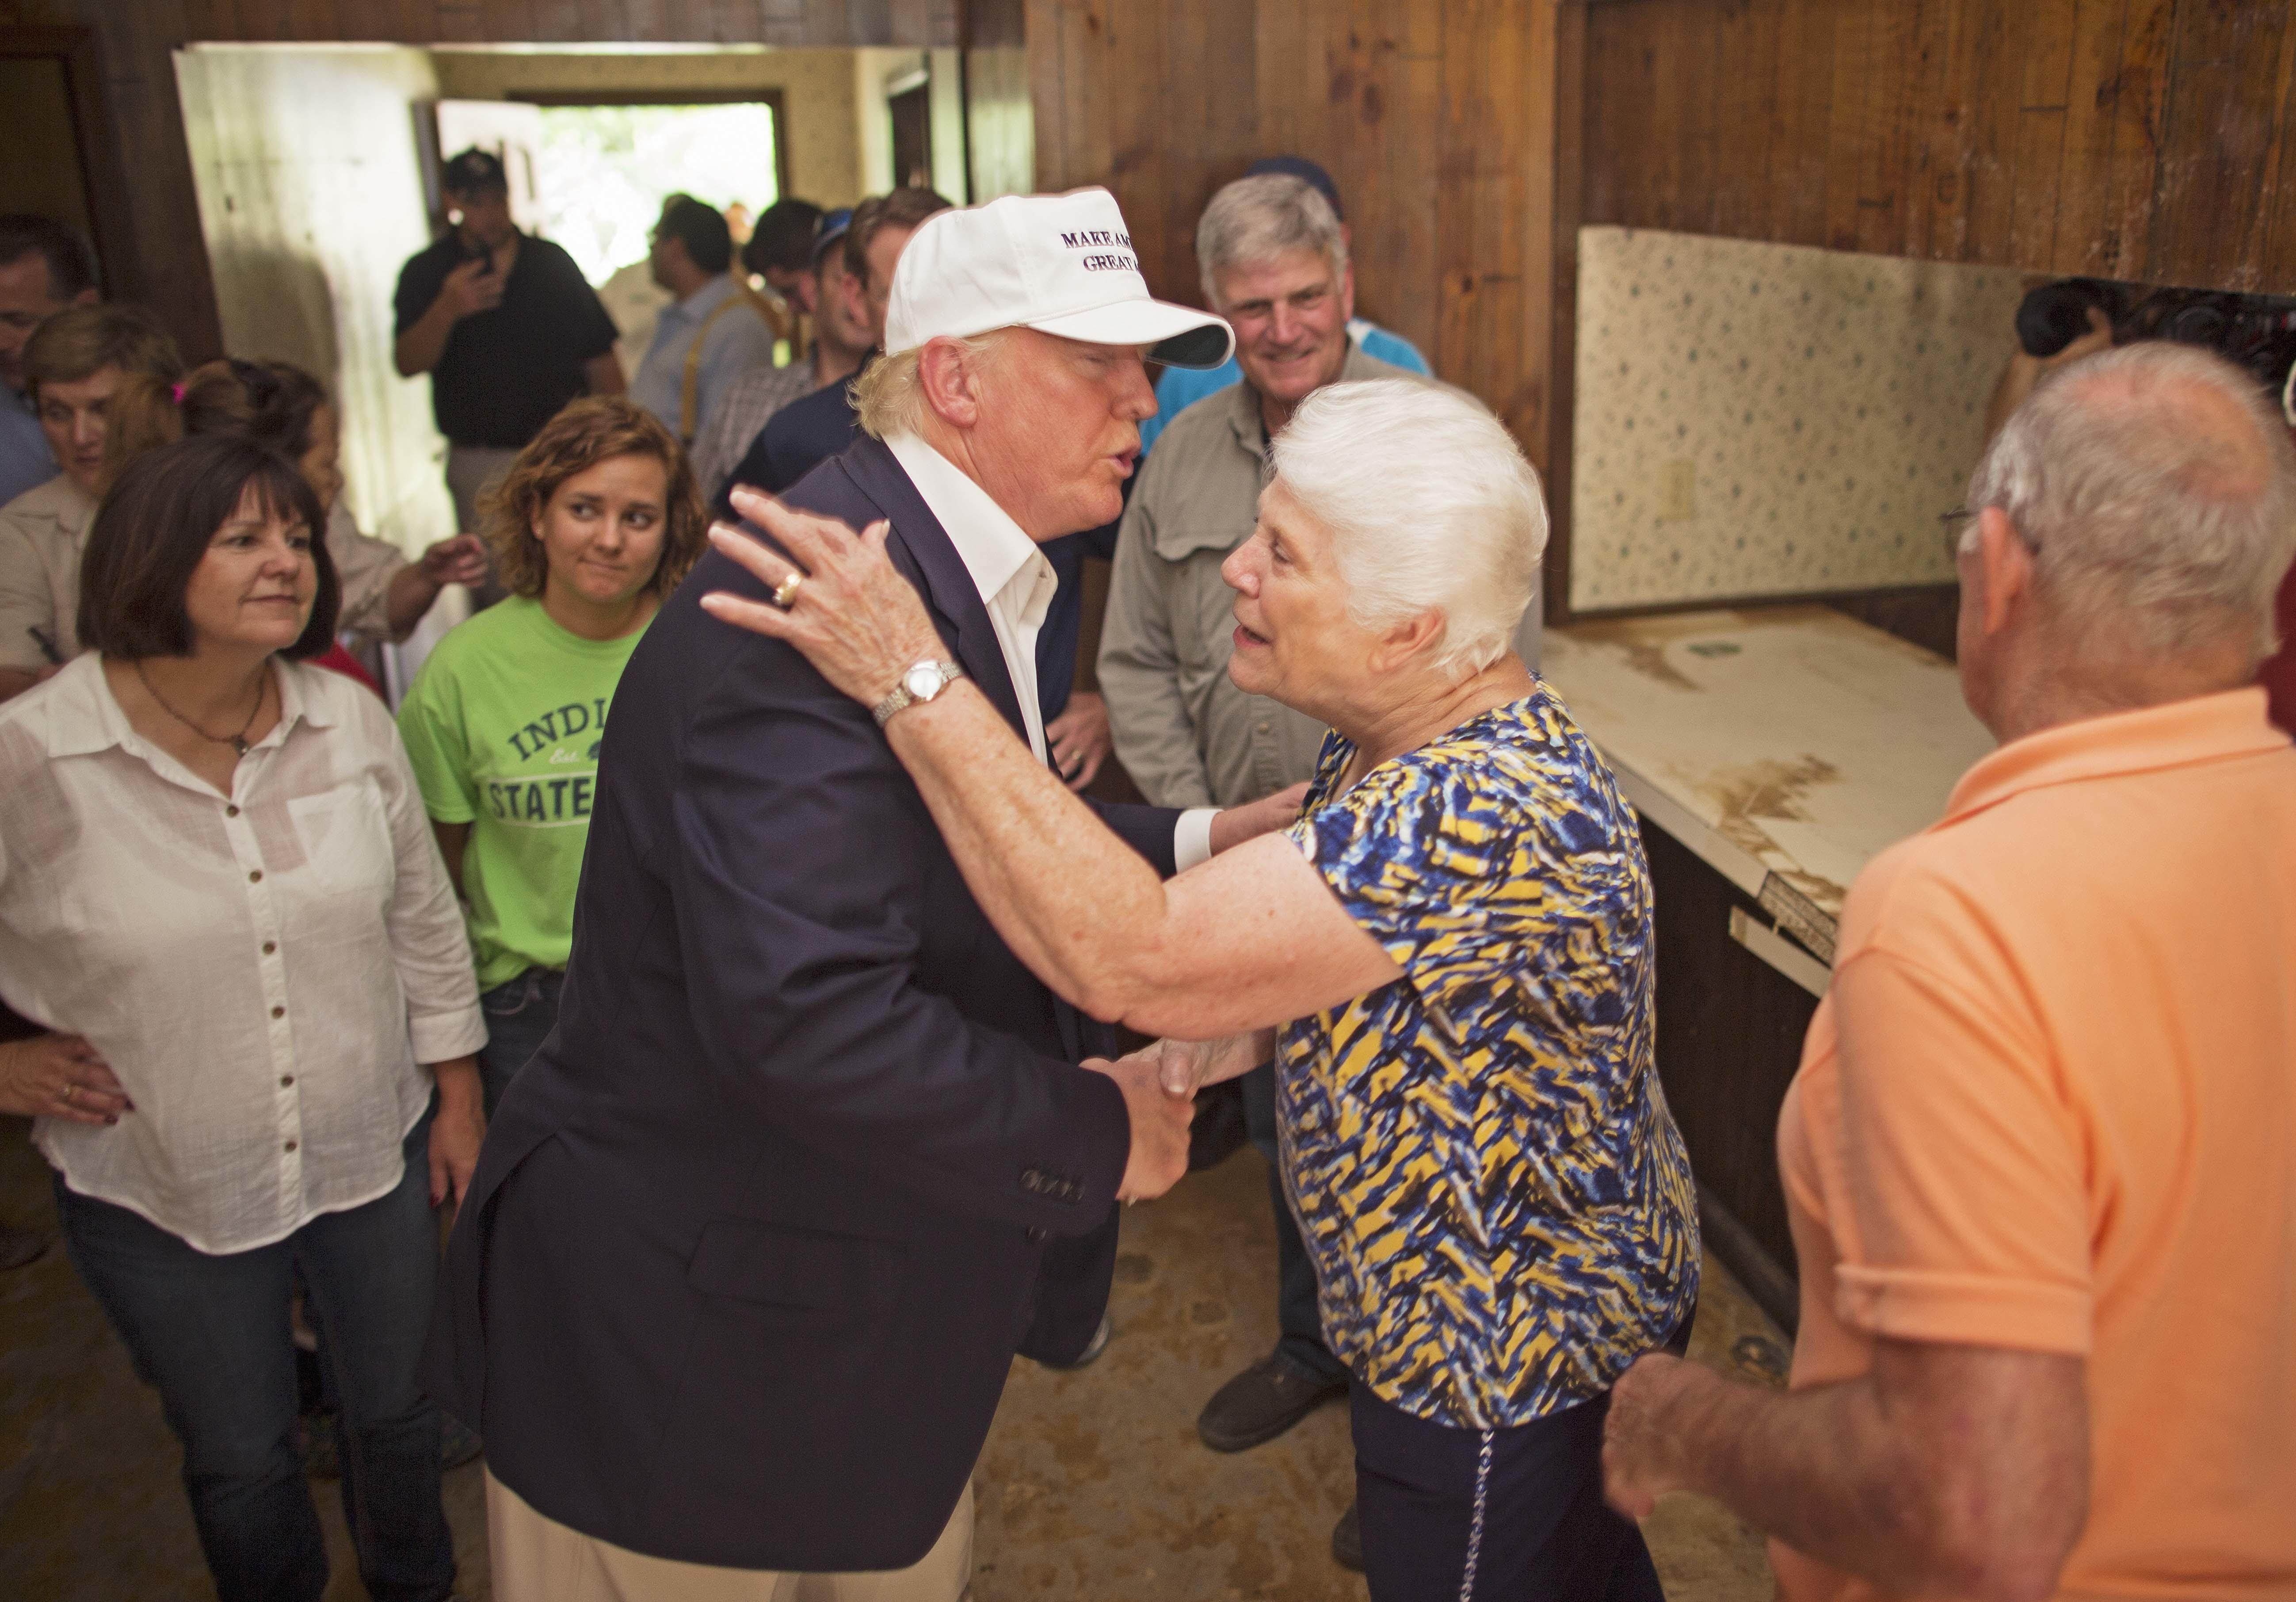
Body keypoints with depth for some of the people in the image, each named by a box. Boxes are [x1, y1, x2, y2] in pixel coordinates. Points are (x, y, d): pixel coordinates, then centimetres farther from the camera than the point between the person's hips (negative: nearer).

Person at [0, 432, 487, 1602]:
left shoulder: (348, 721, -6)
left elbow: (424, 922, 3)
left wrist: (458, 1097, 6)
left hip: (376, 1155, 3)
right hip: (158, 1197, -2)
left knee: (402, 1412, 22)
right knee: (240, 1463, 19)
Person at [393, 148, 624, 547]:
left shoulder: (553, 262, 10)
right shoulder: (426, 272, 3)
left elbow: (600, 360, 11)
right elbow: (407, 364, -9)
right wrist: (447, 310, -27)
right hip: (481, 464, -2)